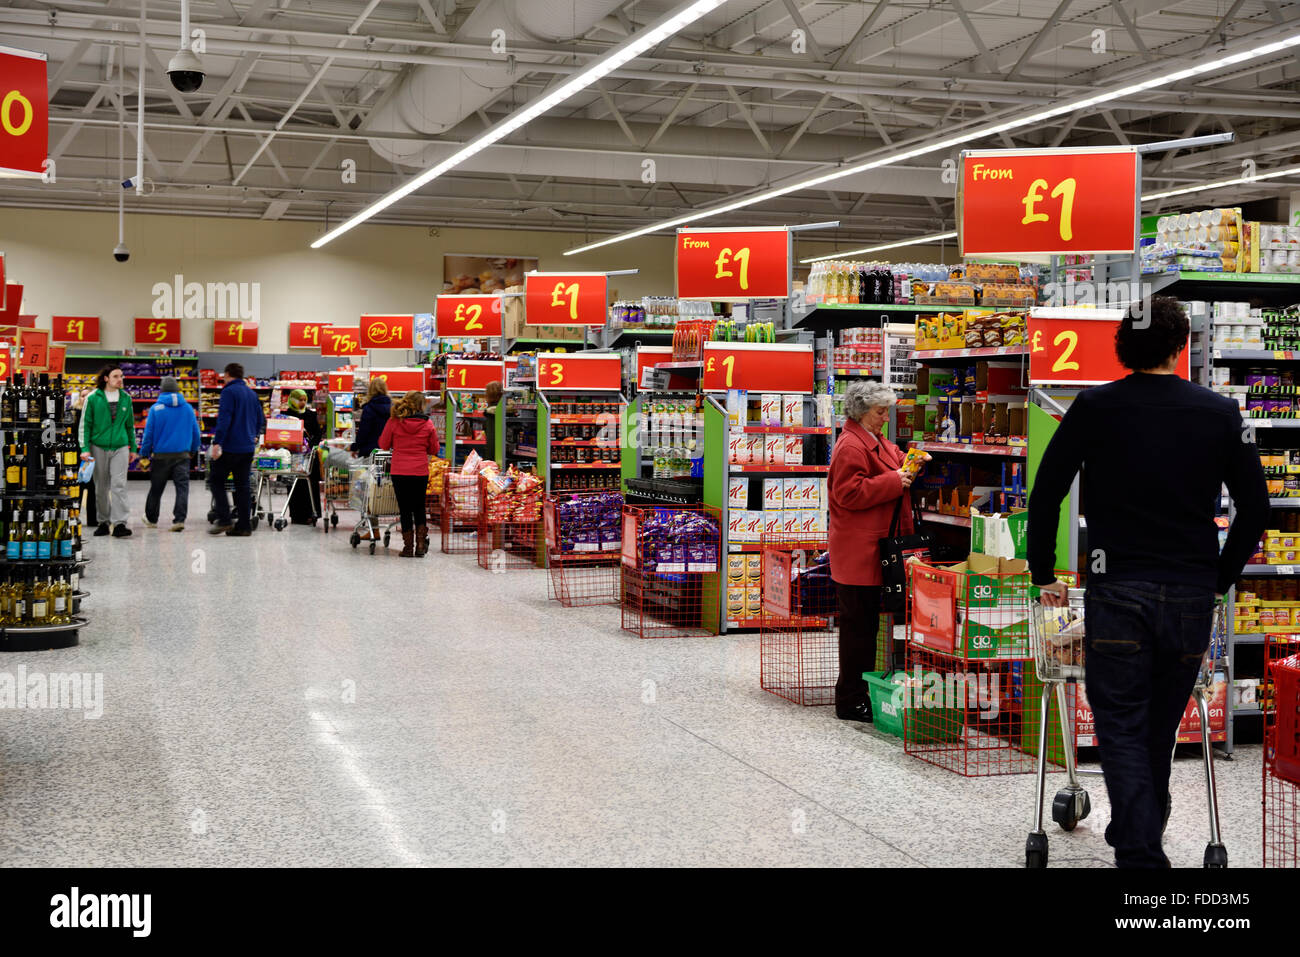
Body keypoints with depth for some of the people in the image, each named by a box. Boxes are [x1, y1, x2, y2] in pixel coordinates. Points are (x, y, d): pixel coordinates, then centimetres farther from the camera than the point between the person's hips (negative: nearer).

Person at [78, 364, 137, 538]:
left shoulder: (126, 398, 8)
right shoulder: (93, 398, -1)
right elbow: (85, 424, 0)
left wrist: (133, 448, 16)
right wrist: (85, 448, -7)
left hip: (120, 447, 1)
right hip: (99, 447, -1)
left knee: (119, 485, -9)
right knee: (101, 487, 8)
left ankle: (119, 523, -13)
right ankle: (103, 522, 19)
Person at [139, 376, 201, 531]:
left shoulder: (156, 408, -5)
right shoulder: (188, 408, 3)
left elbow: (149, 433, -4)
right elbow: (195, 432, 8)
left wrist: (144, 453, 5)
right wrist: (193, 450, 23)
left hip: (161, 455, -1)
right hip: (182, 455, 1)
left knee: (156, 489, 12)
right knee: (182, 486, -2)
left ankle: (151, 519, 26)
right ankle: (179, 519, -14)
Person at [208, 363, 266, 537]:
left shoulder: (229, 392, -9)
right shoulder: (252, 393, 15)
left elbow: (224, 419, -19)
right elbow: (261, 420, 19)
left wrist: (217, 443, -21)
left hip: (230, 446, -7)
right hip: (248, 448, 7)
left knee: (216, 480, 4)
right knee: (242, 485, 10)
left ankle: (224, 520, -7)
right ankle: (244, 525, 7)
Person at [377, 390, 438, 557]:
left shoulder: (394, 422, -5)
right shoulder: (428, 424, -4)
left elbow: (383, 444, 4)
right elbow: (434, 450, 5)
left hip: (399, 471, -1)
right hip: (420, 472, 1)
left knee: (405, 509, 7)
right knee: (419, 507, 15)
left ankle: (408, 547, 7)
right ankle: (421, 545, 12)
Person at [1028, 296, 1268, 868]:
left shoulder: (1095, 408, -2)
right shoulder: (1221, 413, 3)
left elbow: (1045, 494, -2)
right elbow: (1255, 508, 5)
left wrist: (1044, 574, 8)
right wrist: (1220, 580, 16)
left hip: (1116, 592, -2)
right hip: (1192, 595, 3)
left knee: (1122, 727, 3)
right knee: (1161, 728, 18)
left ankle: (1141, 853, -9)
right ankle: (1133, 832, 34)